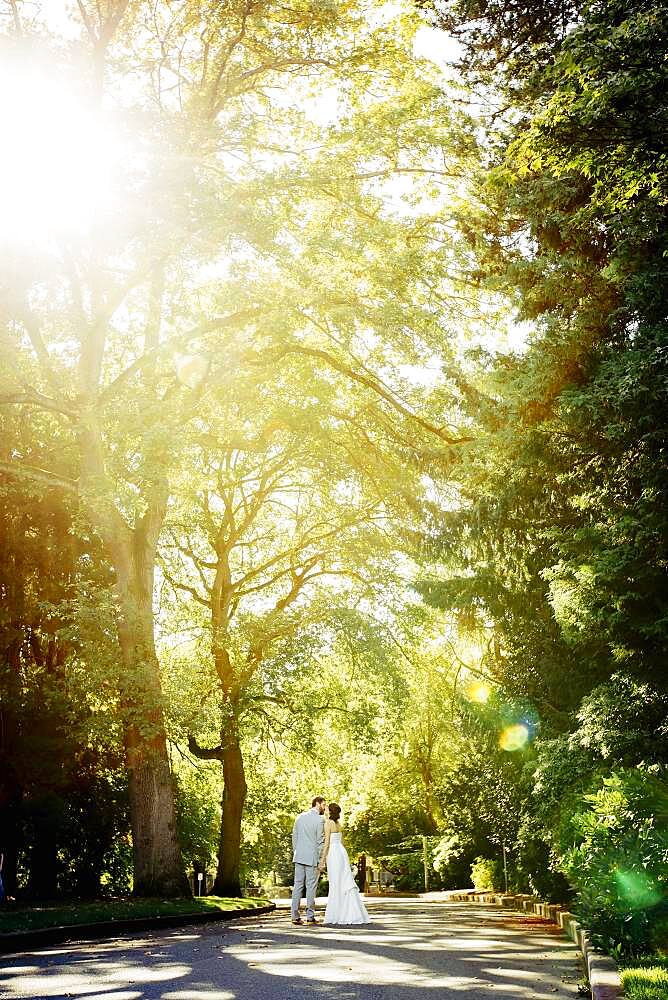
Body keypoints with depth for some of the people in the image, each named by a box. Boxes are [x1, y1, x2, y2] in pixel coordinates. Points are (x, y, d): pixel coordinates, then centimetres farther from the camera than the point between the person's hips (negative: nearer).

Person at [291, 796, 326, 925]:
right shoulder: (320, 819, -8)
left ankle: (295, 916, 6)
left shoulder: (299, 817, 10)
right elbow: (320, 841, -10)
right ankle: (310, 917, 4)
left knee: (297, 885, 7)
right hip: (312, 857, -5)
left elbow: (294, 837, 13)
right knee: (311, 887, 1)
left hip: (299, 857, 5)